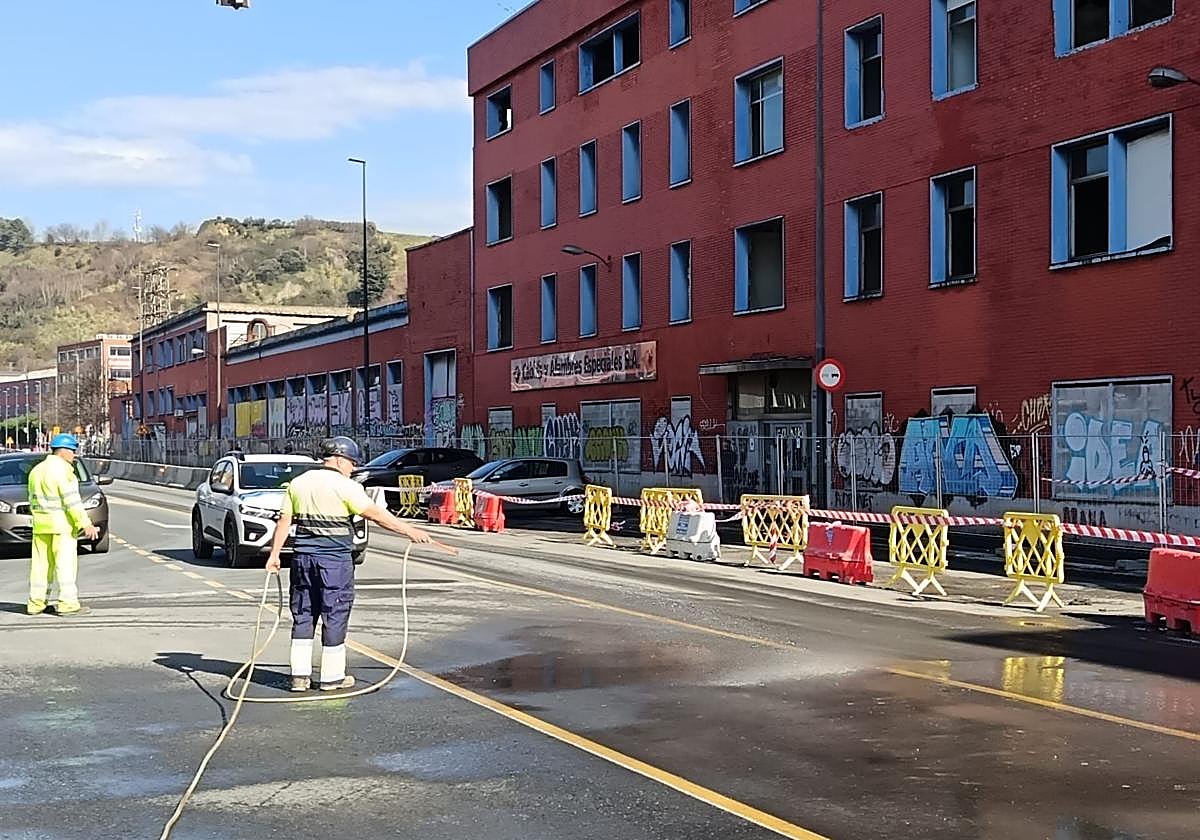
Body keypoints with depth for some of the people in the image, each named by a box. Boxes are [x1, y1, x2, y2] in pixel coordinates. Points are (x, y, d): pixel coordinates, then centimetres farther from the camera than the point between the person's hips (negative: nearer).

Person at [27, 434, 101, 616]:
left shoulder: (36, 470, 14)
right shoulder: (62, 470, -11)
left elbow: (33, 501, 17)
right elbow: (72, 501, -17)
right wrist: (85, 524, -17)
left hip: (40, 526, 7)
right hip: (62, 525, -7)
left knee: (40, 564, 10)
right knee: (65, 563, -5)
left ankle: (36, 603, 12)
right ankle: (68, 604, -7)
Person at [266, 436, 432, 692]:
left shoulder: (298, 483, 8)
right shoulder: (345, 486, -9)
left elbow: (284, 521, 8)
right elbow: (376, 515, -11)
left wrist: (274, 555, 13)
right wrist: (410, 531, -6)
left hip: (303, 557, 6)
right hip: (335, 559, -6)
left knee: (303, 614, 11)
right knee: (335, 616, 3)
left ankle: (300, 675, 12)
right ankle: (332, 677, 9)